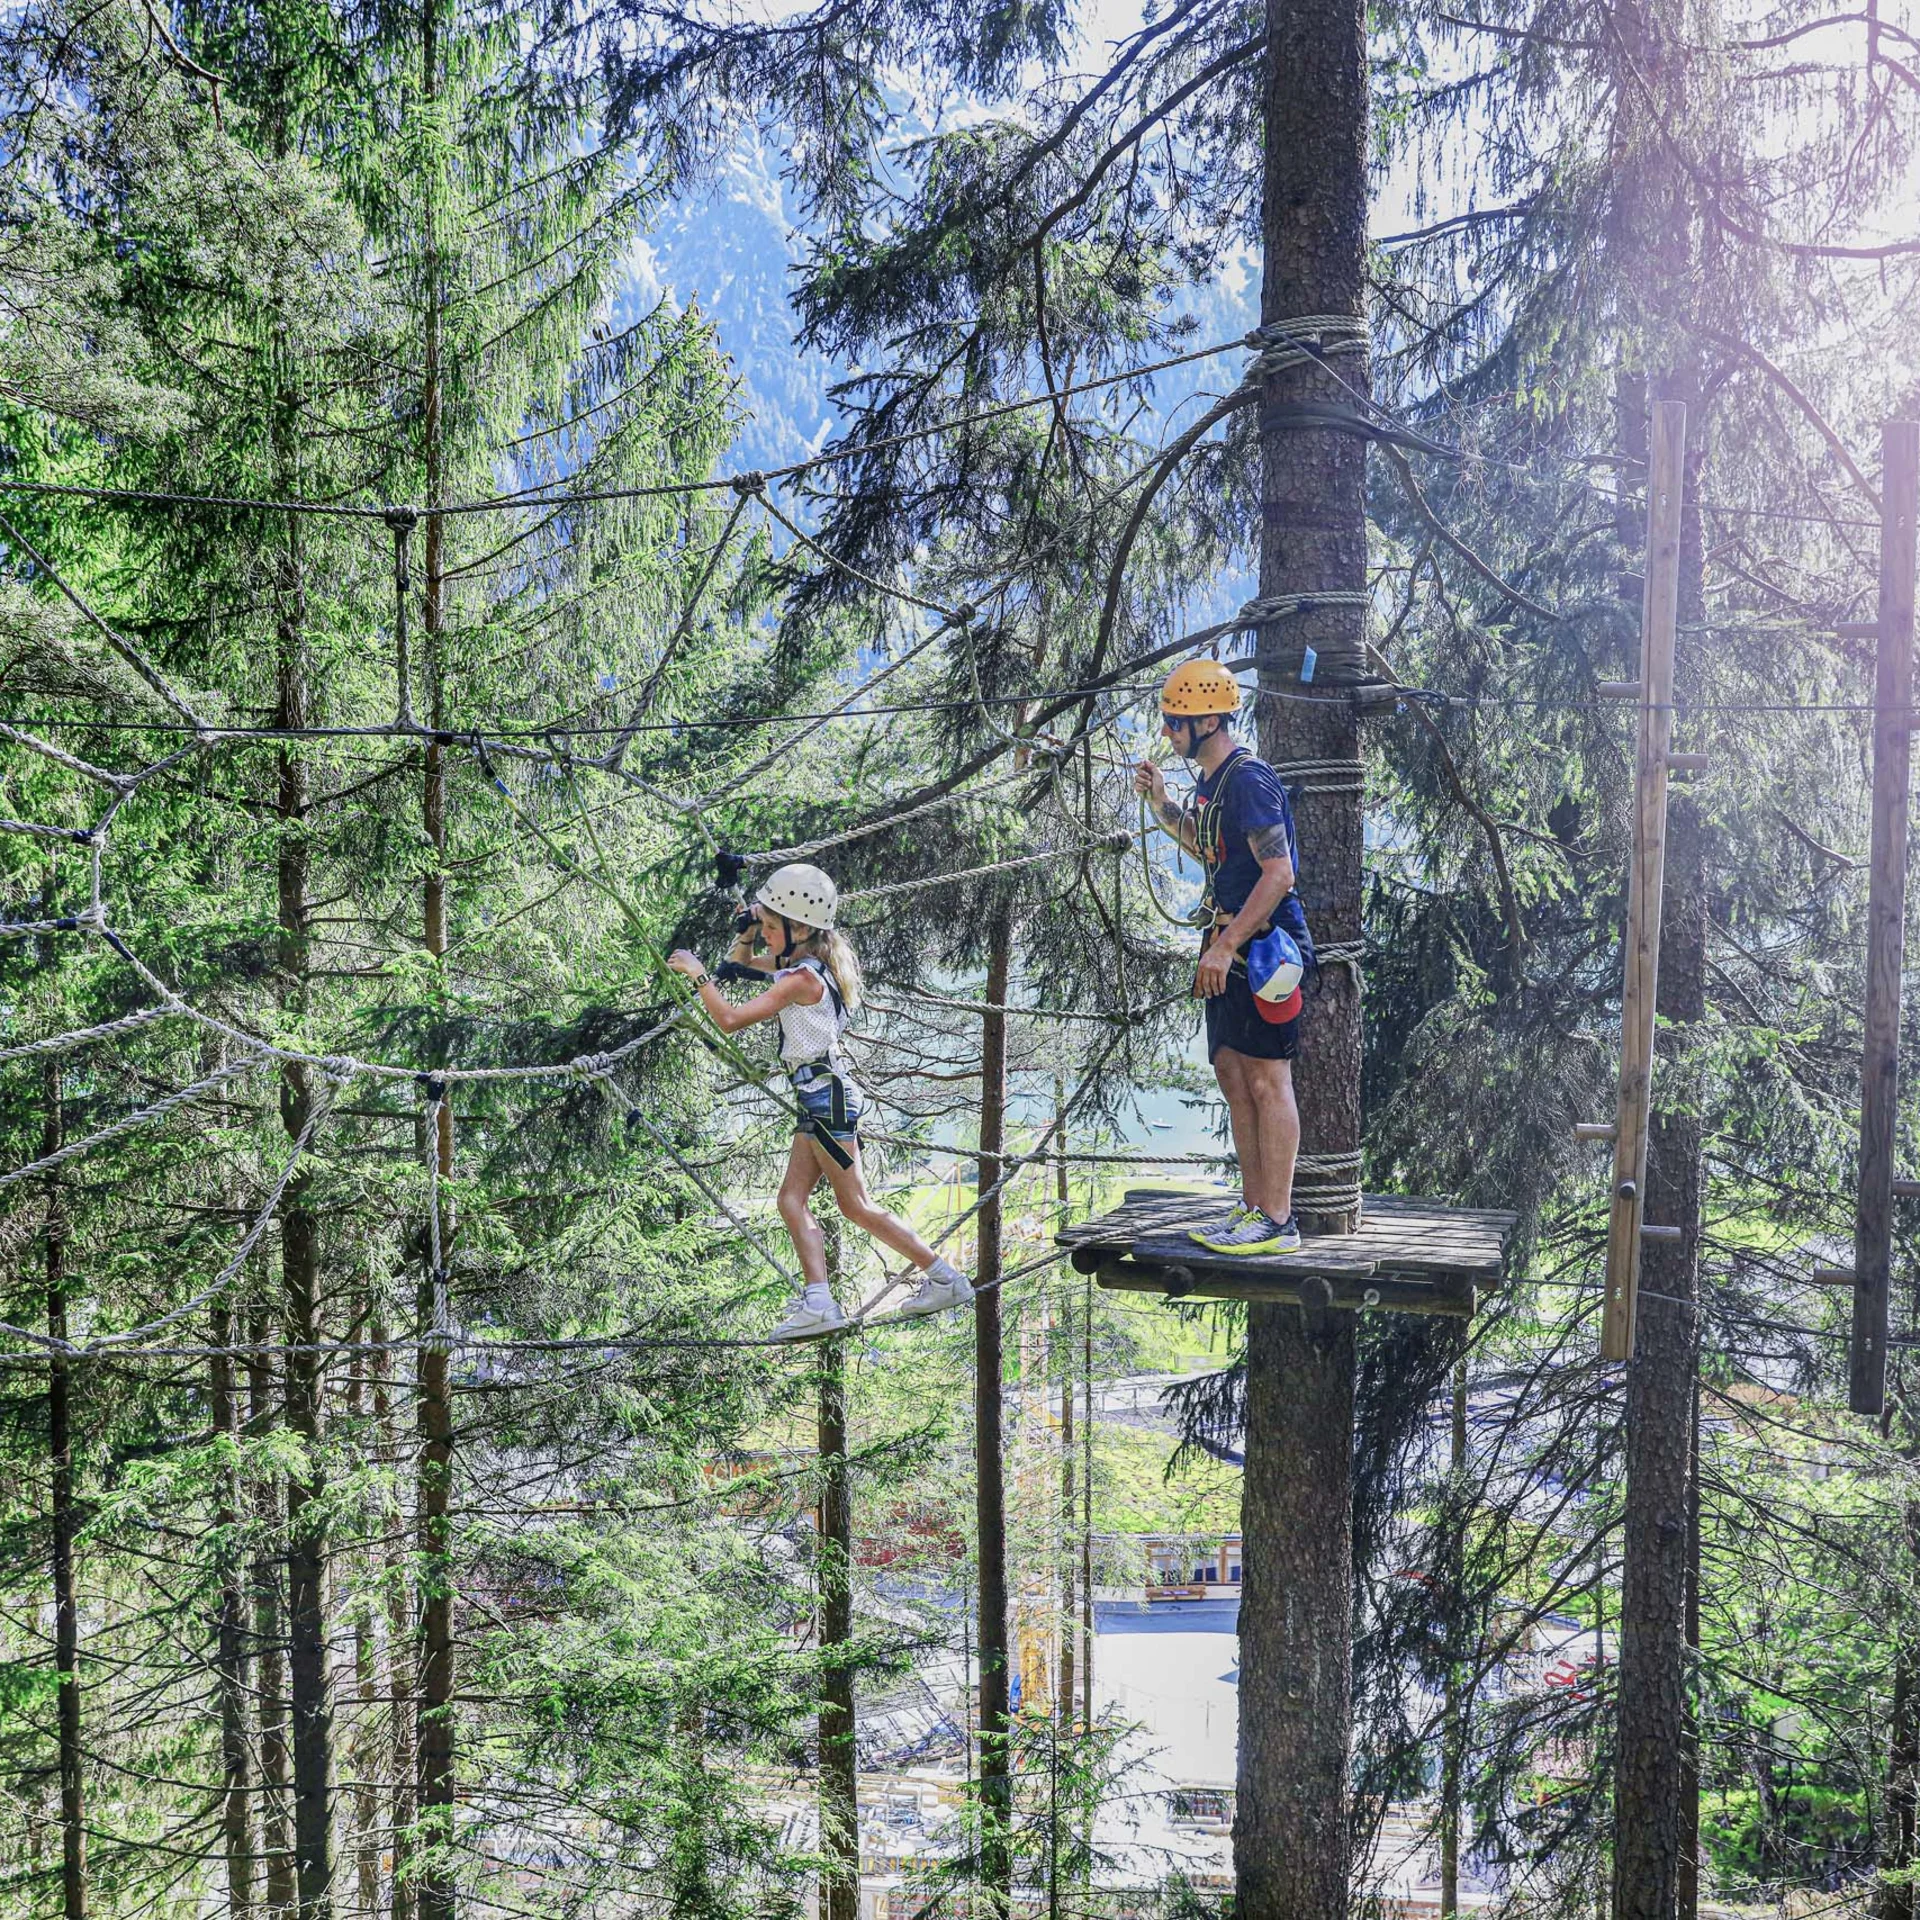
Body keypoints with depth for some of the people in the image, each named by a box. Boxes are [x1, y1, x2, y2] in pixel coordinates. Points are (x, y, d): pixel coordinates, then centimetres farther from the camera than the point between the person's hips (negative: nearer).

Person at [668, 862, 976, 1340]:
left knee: (855, 1204, -5)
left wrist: (697, 974, -10)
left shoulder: (802, 979, -17)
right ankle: (817, 1302, -4)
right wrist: (748, 931, 6)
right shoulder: (807, 964, 12)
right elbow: (740, 964, 25)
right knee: (792, 1200, 4)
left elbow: (730, 1019, -21)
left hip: (826, 1093, -10)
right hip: (819, 1098, 10)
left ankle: (945, 1278, 1)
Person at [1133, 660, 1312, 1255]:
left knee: (1266, 1082, -6)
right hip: (1232, 949, 10)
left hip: (1261, 947, -10)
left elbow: (1279, 873, -22)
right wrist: (1161, 802, 18)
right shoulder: (1211, 779, 14)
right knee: (1234, 1077, 13)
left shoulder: (1248, 779, -16)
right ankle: (1254, 1207, 21)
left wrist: (1226, 947, -23)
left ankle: (1278, 1222, -2)